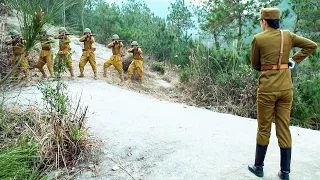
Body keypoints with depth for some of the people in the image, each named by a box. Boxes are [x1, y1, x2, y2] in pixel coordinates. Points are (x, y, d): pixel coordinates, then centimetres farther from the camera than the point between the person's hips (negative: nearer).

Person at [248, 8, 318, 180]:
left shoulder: (258, 38, -6)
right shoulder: (288, 35, 5)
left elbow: (255, 64, 3)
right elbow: (312, 45, 9)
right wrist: (293, 61, 8)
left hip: (267, 88, -4)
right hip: (286, 87, 4)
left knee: (263, 129, 8)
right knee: (284, 129, 10)